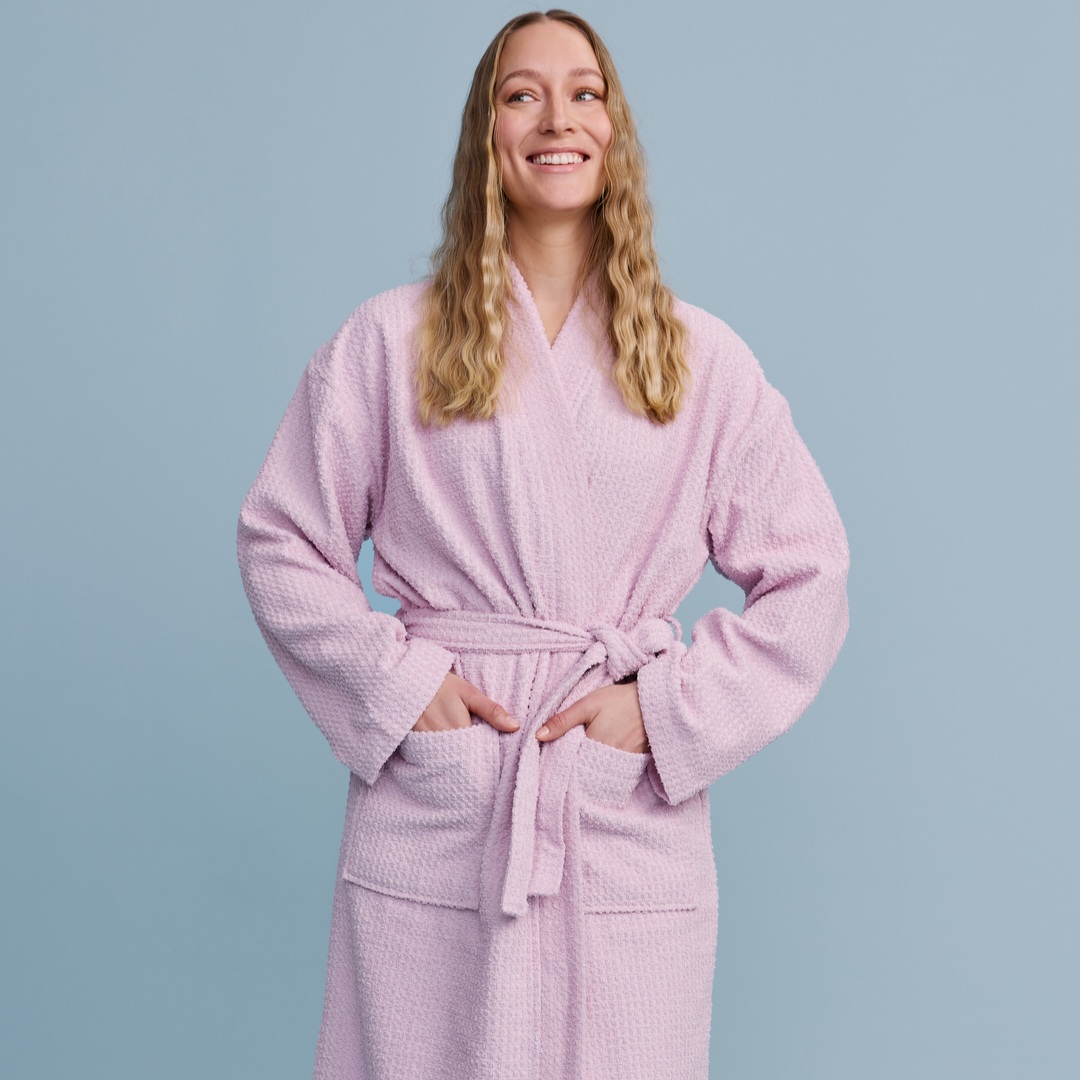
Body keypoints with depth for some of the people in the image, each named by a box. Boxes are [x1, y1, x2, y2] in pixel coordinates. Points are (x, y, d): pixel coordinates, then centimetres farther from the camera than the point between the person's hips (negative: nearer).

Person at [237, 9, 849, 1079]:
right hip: (431, 826, 0)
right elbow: (280, 543, 7)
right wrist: (396, 684, -5)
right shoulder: (390, 342, 4)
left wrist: (669, 708, -4)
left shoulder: (702, 359, 6)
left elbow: (806, 579, 7)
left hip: (632, 830, 1)